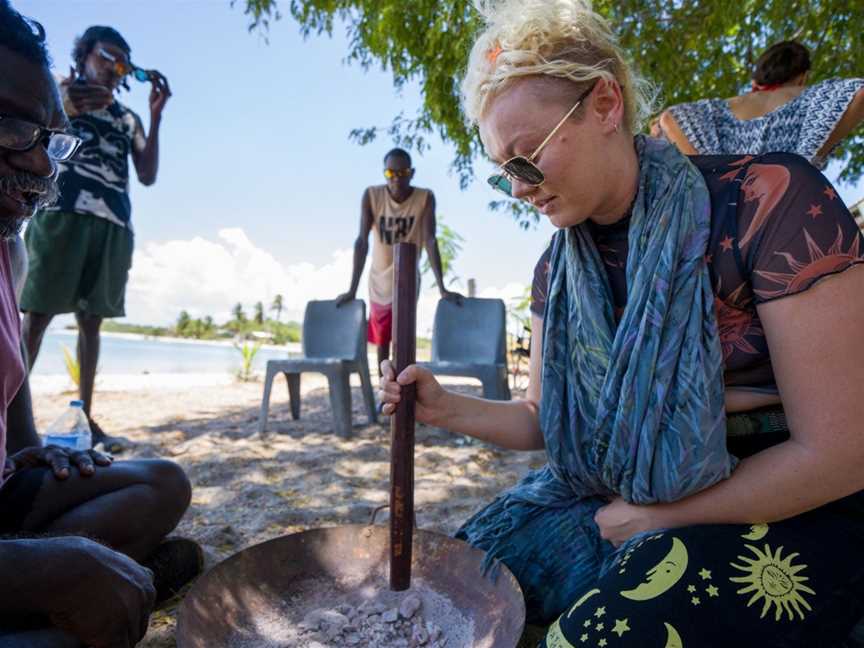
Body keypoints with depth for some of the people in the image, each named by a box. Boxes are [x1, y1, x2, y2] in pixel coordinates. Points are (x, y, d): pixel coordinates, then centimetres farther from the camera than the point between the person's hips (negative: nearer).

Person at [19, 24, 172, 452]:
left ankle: (85, 417, 2)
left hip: (114, 224, 3)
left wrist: (155, 117, 6)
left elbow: (148, 175, 11)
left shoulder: (128, 118, 22)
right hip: (63, 212, -3)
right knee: (37, 314, -8)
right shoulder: (62, 90, 15)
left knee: (91, 320, 1)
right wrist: (64, 106, -16)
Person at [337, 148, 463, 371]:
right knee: (381, 340, 13)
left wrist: (442, 288, -28)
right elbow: (362, 241, -18)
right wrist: (352, 290, -22)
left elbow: (430, 241, -21)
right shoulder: (371, 195, -14)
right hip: (379, 281, 2)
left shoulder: (425, 198, -16)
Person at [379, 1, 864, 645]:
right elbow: (546, 419, 9)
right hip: (619, 499, 5)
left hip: (787, 514, -4)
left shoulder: (770, 200, -18)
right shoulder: (563, 267, 0)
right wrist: (447, 409, -9)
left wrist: (644, 516, -12)